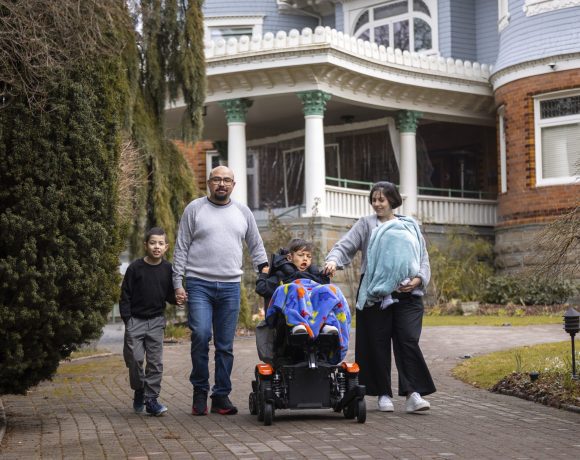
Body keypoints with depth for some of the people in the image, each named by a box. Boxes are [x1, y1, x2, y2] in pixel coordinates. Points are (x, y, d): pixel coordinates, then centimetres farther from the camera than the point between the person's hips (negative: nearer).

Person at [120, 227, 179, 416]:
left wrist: (177, 298, -13)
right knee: (135, 358, -5)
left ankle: (151, 399, 5)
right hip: (136, 320, -2)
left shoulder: (168, 269, 2)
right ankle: (139, 391, 19)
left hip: (156, 320, 2)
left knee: (156, 361, -1)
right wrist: (127, 318, -8)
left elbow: (169, 294, 9)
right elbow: (125, 294, -2)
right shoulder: (135, 267, -5)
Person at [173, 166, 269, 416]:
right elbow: (181, 248, 3)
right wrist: (178, 282, -4)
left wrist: (265, 270, 7)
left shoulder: (243, 212, 13)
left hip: (230, 287, 3)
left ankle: (221, 395, 13)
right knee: (201, 335, -15)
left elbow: (256, 245, 21)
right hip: (199, 285, -3)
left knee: (226, 345, 4)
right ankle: (200, 390, 1)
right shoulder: (194, 208, 4)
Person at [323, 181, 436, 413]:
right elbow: (345, 246, -1)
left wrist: (418, 279, -3)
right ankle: (383, 394, 11)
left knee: (409, 340, -10)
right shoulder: (366, 224, 10)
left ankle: (413, 394, -12)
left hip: (407, 294, 1)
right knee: (378, 343, 1)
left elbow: (424, 258, 16)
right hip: (375, 294, -1)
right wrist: (333, 260, -21)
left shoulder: (411, 226, 16)